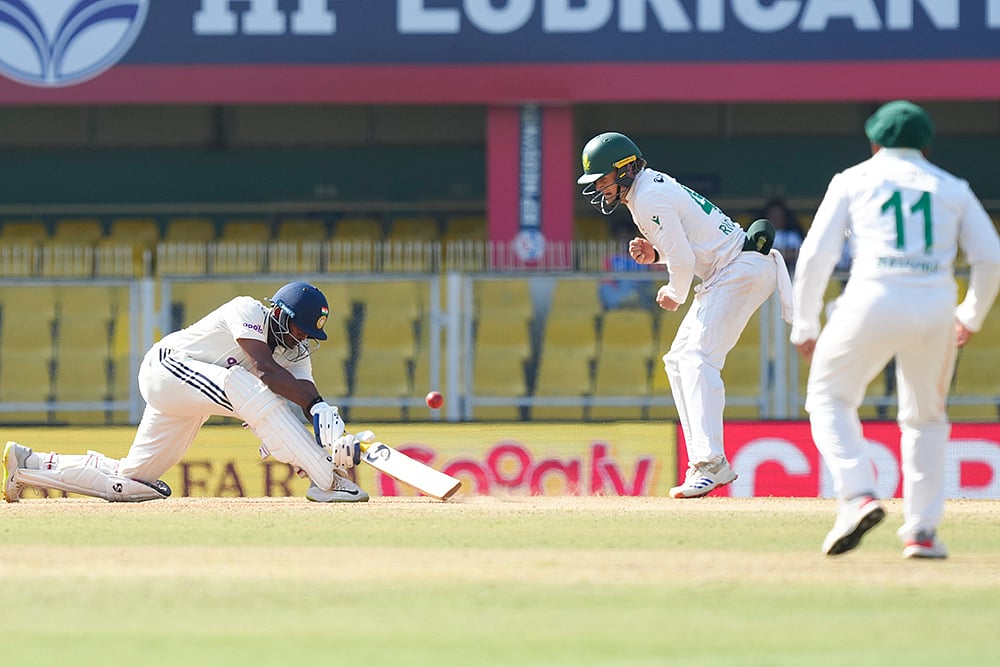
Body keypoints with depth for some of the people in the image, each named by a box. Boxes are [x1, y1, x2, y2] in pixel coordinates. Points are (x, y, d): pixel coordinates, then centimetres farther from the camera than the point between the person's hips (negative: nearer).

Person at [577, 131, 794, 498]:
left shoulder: (650, 198, -17)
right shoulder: (653, 185, 15)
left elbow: (683, 260, -20)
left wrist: (675, 294, -1)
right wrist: (655, 253, 4)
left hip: (741, 270, -11)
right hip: (726, 276, 11)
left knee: (698, 358, -21)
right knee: (679, 359, 12)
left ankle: (708, 463, -32)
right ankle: (710, 465, 8)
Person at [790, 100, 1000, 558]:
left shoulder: (854, 180, 14)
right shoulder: (952, 189, 19)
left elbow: (817, 254, 5)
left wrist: (804, 326, 12)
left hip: (873, 301, -2)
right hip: (936, 308, 2)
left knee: (829, 396, 14)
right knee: (926, 417, 21)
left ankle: (858, 496, -9)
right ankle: (921, 530, 14)